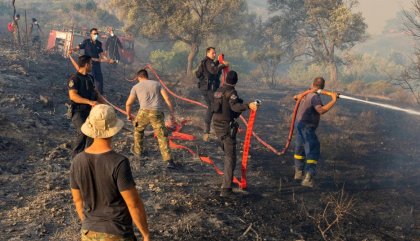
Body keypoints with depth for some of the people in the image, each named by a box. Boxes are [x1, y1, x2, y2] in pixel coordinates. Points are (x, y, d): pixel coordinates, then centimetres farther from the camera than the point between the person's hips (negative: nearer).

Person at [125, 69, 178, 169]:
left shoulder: (136, 87, 18)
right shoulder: (156, 84, 21)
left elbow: (128, 103, 15)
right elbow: (167, 98, 10)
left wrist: (129, 115, 33)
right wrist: (172, 113, 12)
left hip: (144, 112, 0)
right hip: (157, 113, 1)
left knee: (138, 129, 29)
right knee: (162, 136, 1)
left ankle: (137, 150, 44)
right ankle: (169, 161, -9)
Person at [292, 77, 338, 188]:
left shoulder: (306, 94, 6)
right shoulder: (315, 96, -20)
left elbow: (295, 97, 28)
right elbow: (321, 110, -36)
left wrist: (297, 97, 50)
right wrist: (333, 101, -34)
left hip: (299, 124, 10)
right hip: (307, 127, -10)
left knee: (300, 149, 23)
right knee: (312, 152, -11)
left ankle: (298, 172, 40)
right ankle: (308, 178, -20)